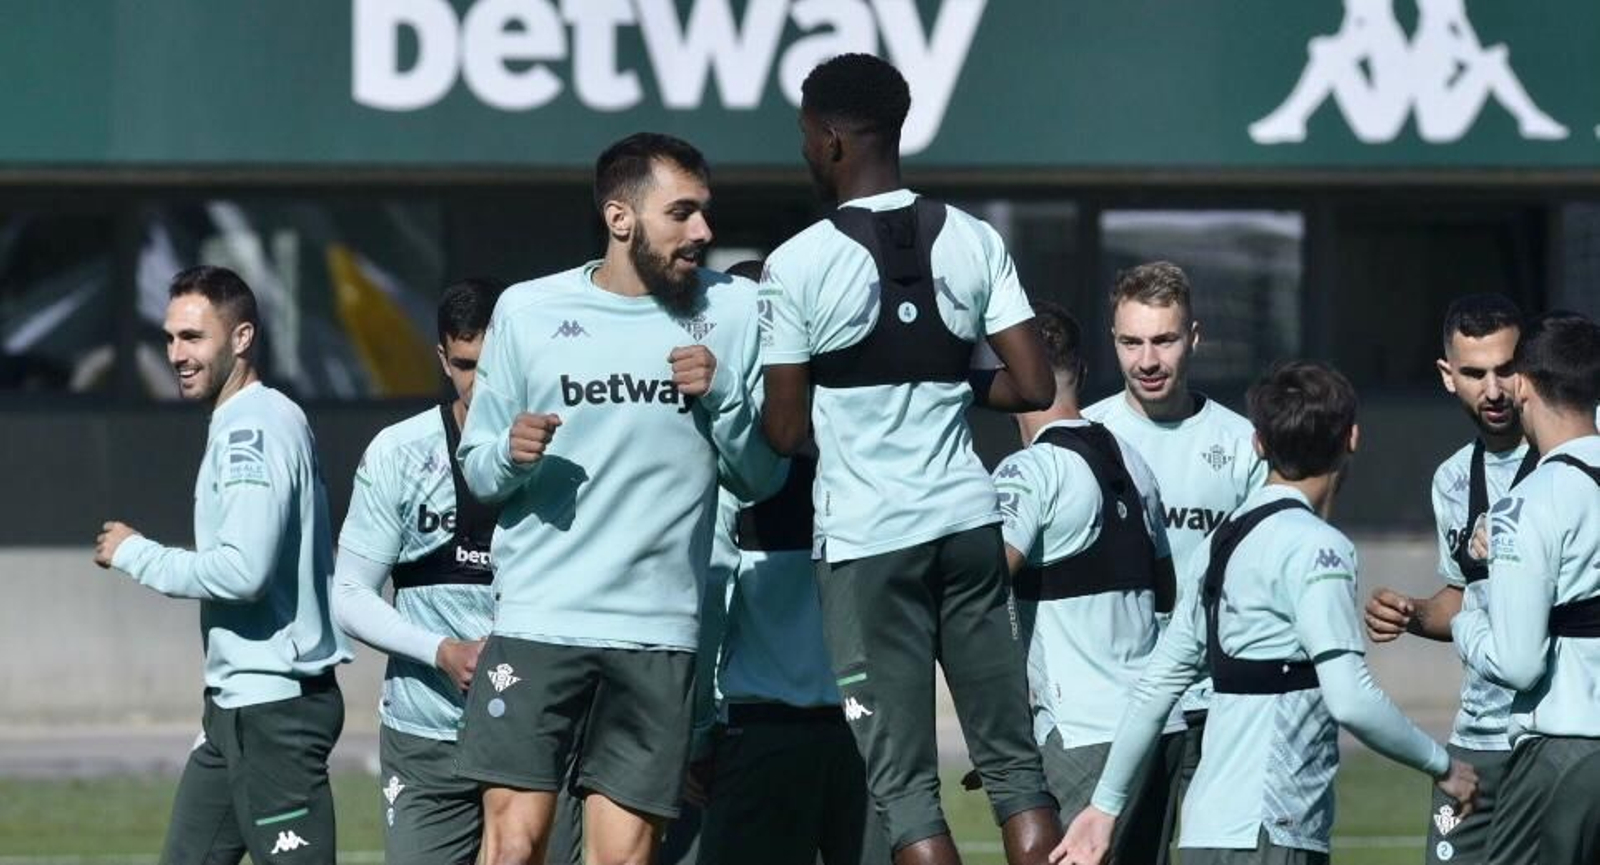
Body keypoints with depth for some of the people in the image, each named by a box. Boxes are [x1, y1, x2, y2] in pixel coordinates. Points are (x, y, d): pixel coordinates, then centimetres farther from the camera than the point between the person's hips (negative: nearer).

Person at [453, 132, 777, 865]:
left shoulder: (732, 313, 5)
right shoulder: (528, 311, 5)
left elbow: (762, 476, 7)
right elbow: (476, 465, 11)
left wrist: (723, 395, -10)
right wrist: (508, 456, -12)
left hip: (658, 631, 1)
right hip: (537, 619, -1)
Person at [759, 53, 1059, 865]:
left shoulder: (798, 265, -8)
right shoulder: (974, 242, 3)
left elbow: (785, 431, -7)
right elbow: (1033, 388, 1)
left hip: (867, 538, -4)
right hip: (968, 522, 4)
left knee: (903, 782, -1)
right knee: (1012, 758, 9)